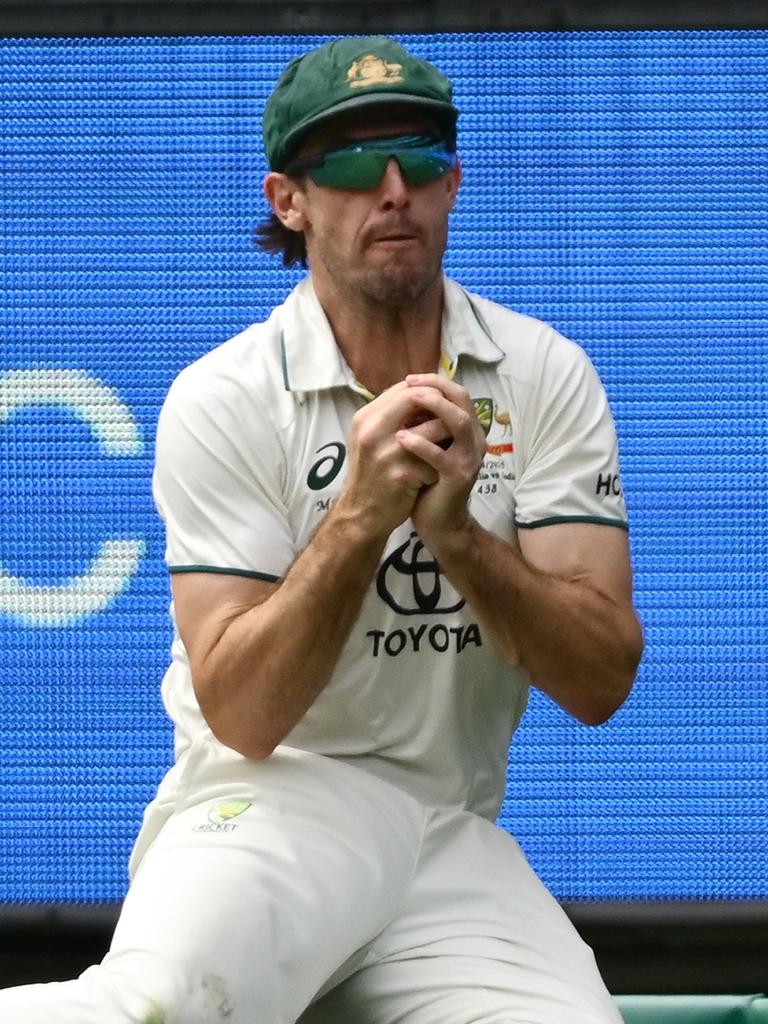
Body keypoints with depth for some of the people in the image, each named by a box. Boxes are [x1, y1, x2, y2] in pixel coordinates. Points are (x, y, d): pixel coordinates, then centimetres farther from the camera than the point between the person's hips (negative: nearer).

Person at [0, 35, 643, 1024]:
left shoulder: (545, 377, 4)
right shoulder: (221, 400, -4)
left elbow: (600, 681, -5)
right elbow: (242, 713, -12)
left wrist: (458, 533, -20)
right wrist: (362, 516, -24)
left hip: (454, 832, 4)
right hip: (269, 800, -4)